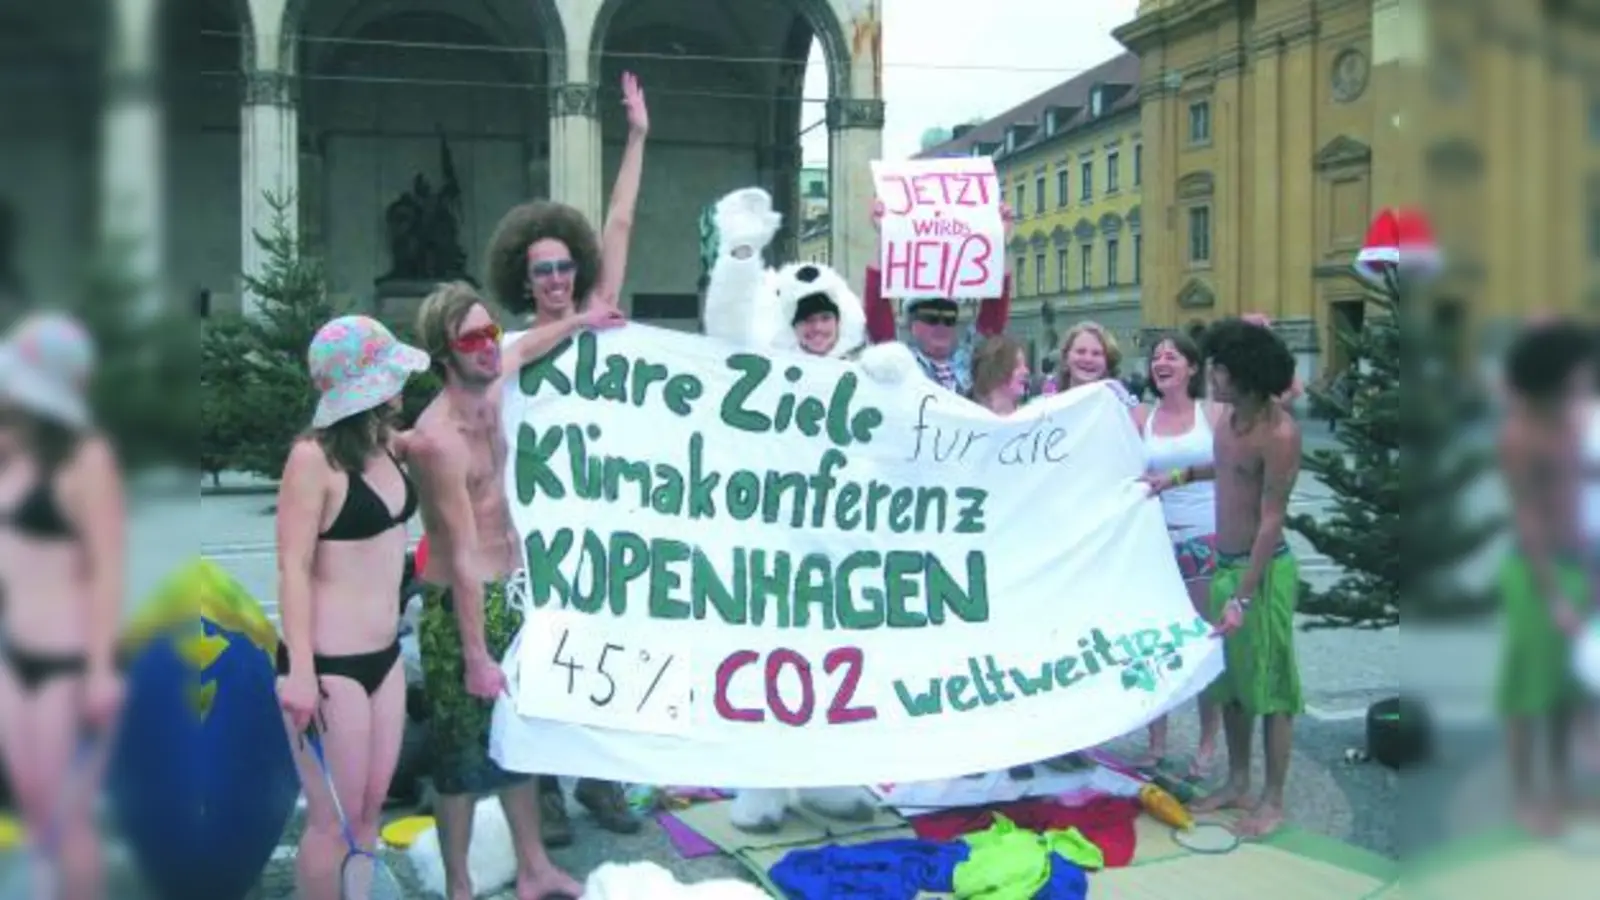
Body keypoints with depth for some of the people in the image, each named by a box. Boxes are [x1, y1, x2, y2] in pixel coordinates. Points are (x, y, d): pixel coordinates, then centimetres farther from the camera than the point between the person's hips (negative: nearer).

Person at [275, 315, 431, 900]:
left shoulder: (387, 443, 5)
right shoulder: (314, 457, -17)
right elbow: (293, 567, -18)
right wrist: (300, 670, -23)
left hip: (384, 657, 8)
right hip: (328, 665, -7)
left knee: (370, 811, 17)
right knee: (332, 823, 3)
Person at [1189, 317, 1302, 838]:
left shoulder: (1278, 433, -20)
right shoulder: (1229, 416, 3)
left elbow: (1271, 521, -20)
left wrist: (1244, 597, -22)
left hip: (1264, 569, -8)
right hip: (1224, 564, 8)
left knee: (1270, 688, 2)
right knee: (1229, 681, 16)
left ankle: (1273, 802, 14)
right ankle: (1238, 784, 30)